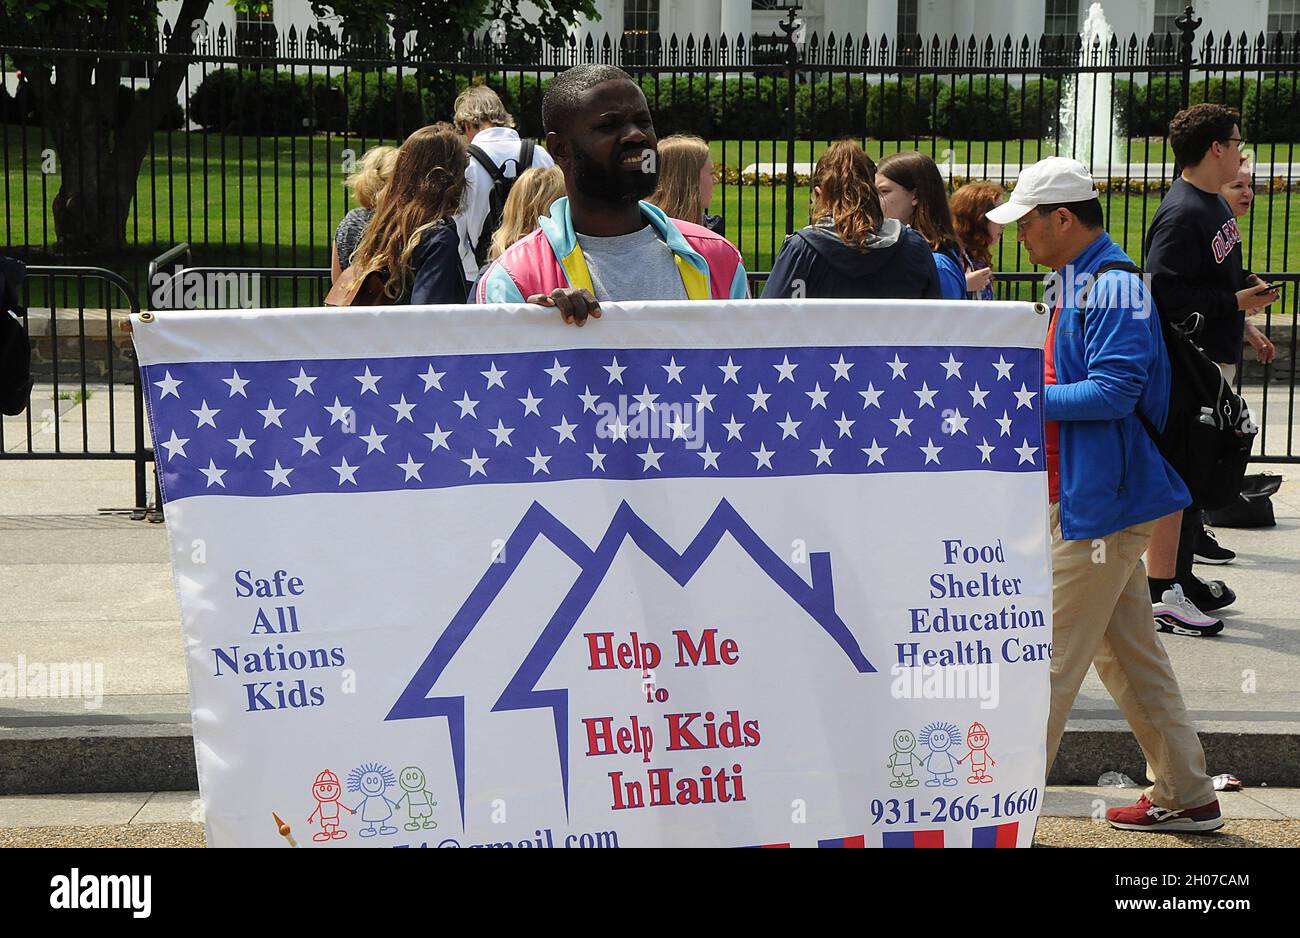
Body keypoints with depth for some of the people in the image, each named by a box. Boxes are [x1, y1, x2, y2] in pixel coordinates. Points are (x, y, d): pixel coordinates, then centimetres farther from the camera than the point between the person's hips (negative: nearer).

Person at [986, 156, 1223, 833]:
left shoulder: (1114, 287, -17)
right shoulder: (1076, 283, 15)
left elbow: (1114, 392, -24)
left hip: (1097, 504, -10)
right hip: (1089, 497, 10)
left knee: (1049, 662, -5)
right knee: (1129, 655, 16)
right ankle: (1185, 797, 24)